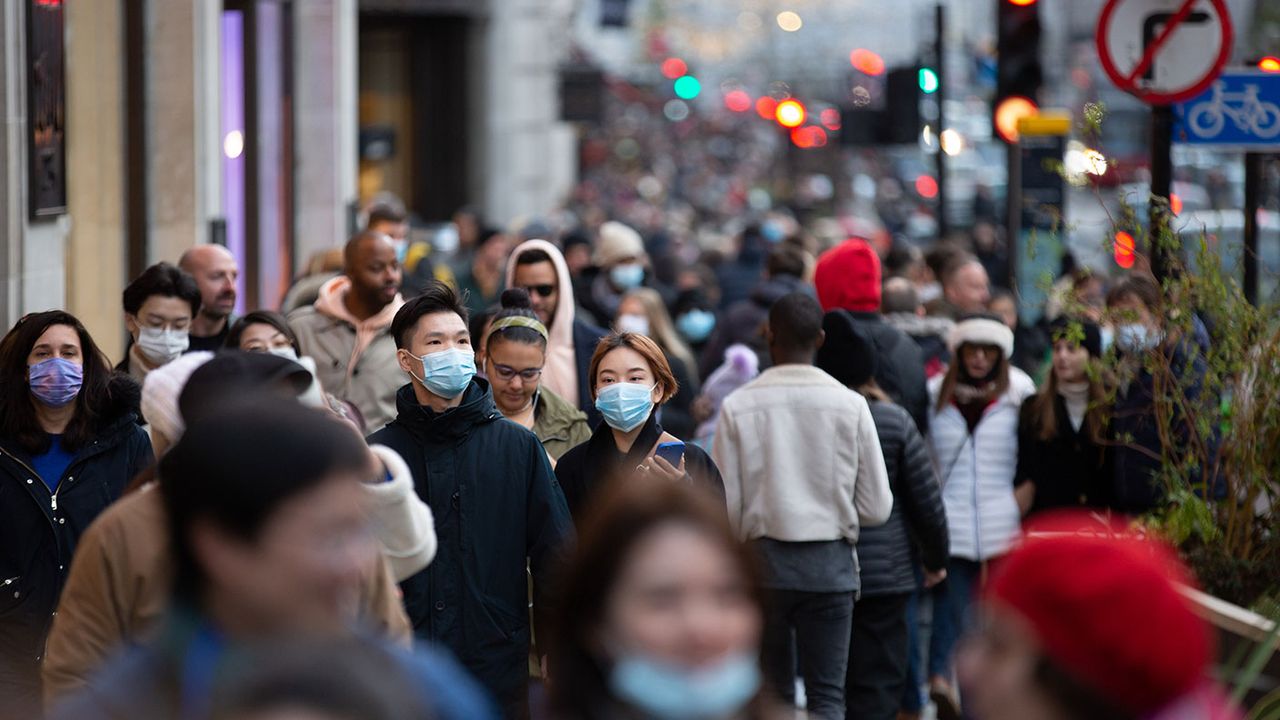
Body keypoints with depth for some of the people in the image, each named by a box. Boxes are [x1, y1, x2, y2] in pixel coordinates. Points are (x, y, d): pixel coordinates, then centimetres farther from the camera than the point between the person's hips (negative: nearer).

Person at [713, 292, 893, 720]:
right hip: (831, 562, 0)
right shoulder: (850, 405, -3)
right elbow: (877, 508, -1)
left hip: (763, 559, 0)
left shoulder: (738, 407, -4)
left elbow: (725, 508, -4)